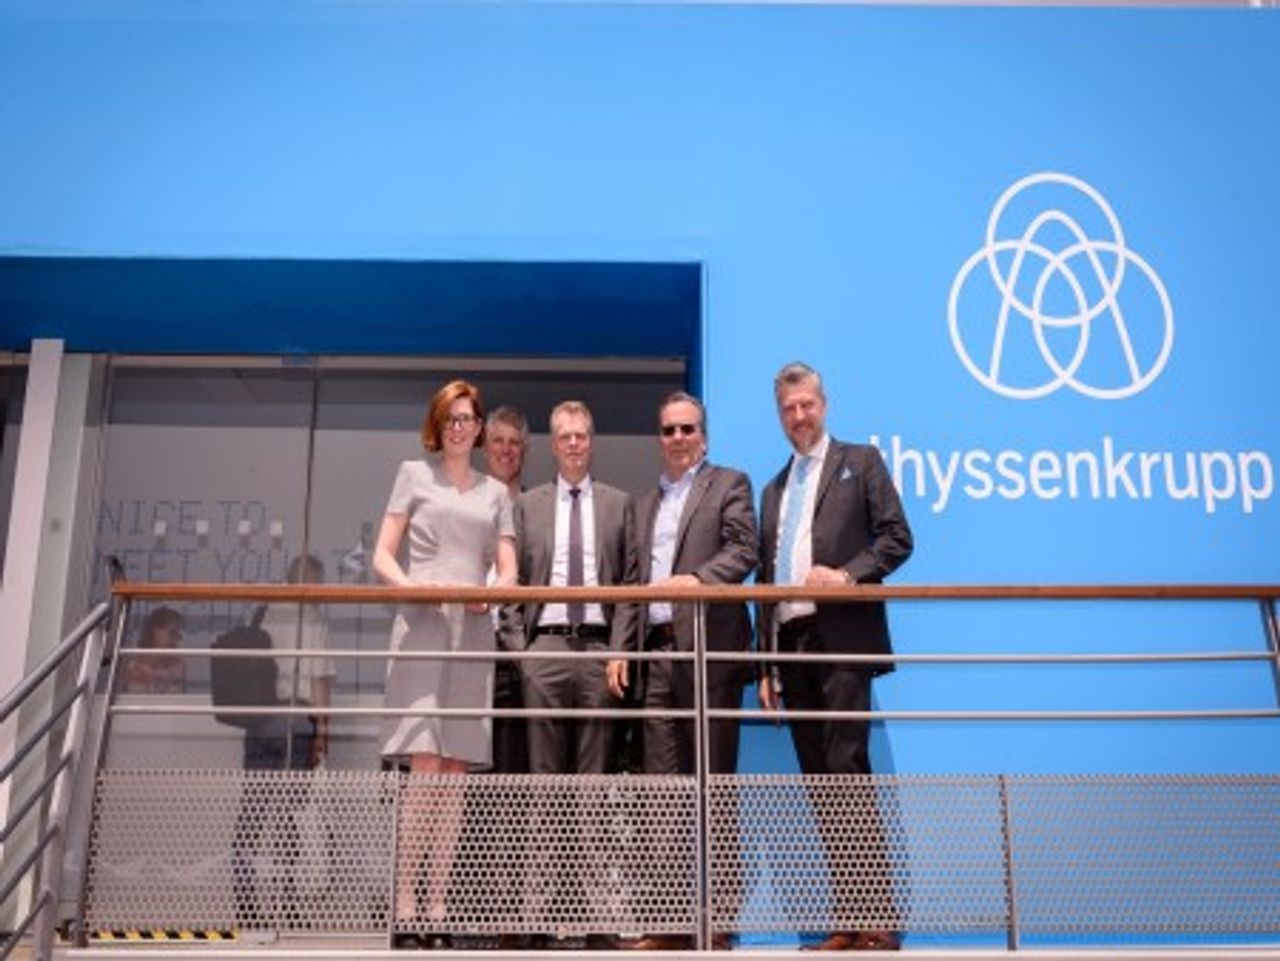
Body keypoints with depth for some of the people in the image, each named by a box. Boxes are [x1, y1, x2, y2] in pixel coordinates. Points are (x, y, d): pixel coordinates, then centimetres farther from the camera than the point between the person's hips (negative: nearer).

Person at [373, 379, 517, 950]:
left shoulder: (495, 492, 19)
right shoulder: (415, 474, 12)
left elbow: (508, 572, 12)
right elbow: (383, 556, 5)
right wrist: (411, 586, -15)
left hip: (474, 633, 3)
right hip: (423, 627, -3)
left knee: (455, 776, 2)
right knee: (425, 770, -12)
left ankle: (437, 911, 6)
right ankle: (405, 910, -8)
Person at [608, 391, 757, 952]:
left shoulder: (729, 485, 7)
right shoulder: (644, 504, 23)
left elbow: (743, 550, -7)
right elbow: (634, 581, 19)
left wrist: (699, 579, -24)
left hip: (708, 648, -5)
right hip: (657, 651, 5)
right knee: (663, 785, 4)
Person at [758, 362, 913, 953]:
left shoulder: (860, 462, 8)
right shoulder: (774, 490, 22)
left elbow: (896, 538, 0)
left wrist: (847, 575, -16)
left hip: (842, 639, -6)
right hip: (792, 644, 6)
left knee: (848, 772, -12)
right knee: (819, 783, 5)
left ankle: (879, 919, -6)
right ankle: (846, 918, 10)